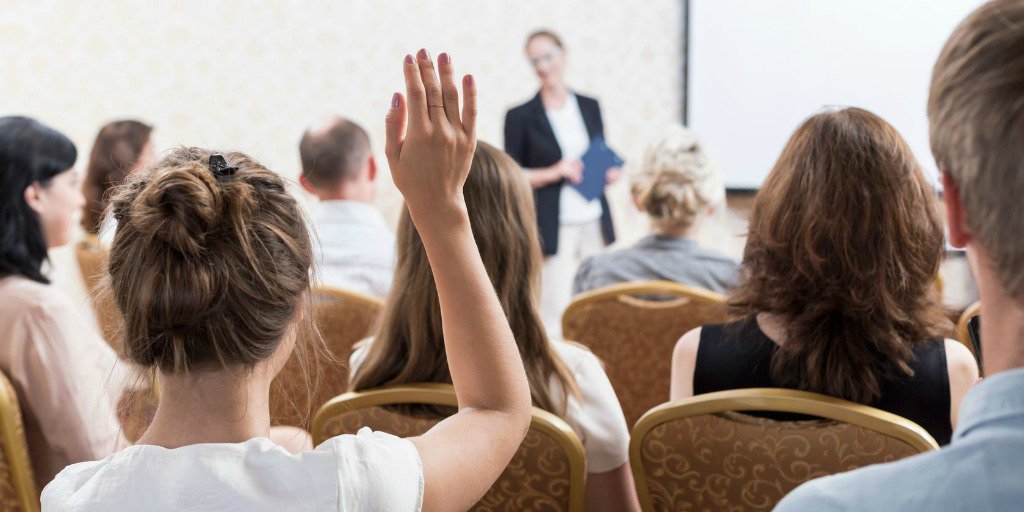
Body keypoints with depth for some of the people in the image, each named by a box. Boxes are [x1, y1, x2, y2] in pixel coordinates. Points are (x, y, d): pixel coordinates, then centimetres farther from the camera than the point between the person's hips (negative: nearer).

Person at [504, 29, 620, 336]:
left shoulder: (589, 106, 13)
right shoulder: (521, 116, 0)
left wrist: (610, 173, 1)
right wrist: (554, 173, -13)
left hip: (595, 223, 4)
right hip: (552, 227, -4)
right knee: (555, 313, -7)